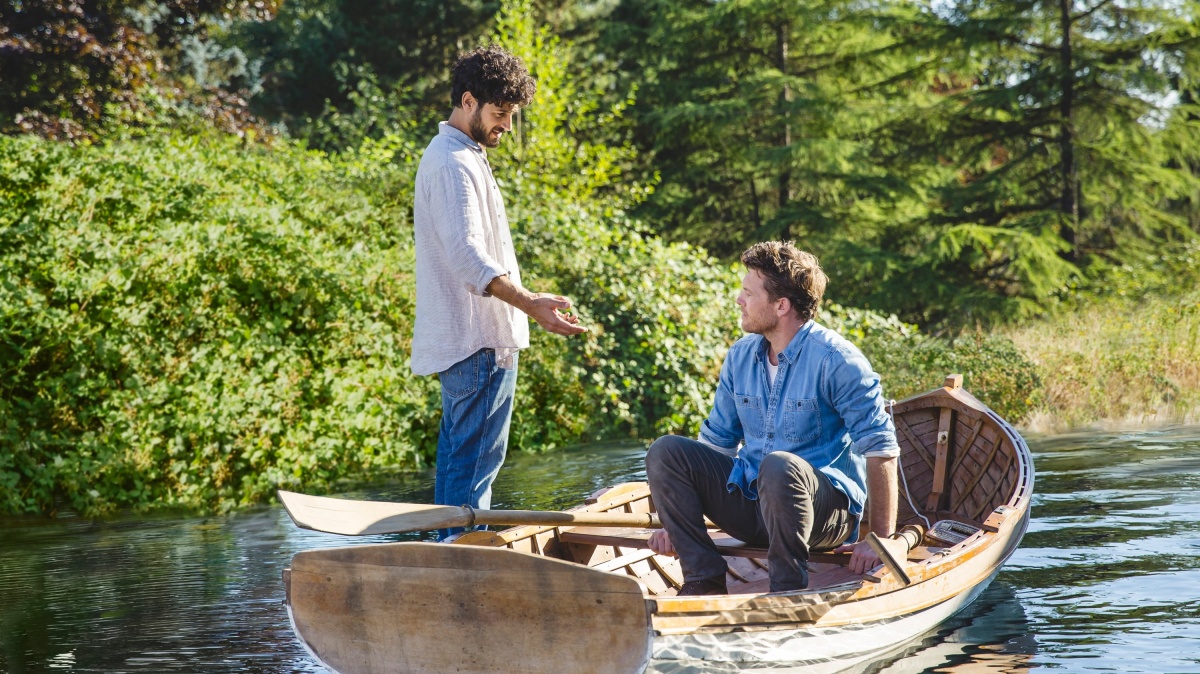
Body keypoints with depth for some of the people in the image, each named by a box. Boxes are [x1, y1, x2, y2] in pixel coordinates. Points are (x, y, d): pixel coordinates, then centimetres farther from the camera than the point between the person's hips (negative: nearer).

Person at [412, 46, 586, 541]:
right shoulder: (454, 164, -15)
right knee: (476, 459, -10)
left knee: (457, 456, 13)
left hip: (463, 340, 11)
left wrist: (523, 305, 29)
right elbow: (466, 254, -28)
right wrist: (529, 304, -38)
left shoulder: (461, 156, 20)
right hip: (479, 339, -11)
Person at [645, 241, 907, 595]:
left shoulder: (835, 359, -14)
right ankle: (704, 580, -12)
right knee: (665, 452, -10)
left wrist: (884, 539, -19)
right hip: (751, 501, 6)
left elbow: (881, 448, -15)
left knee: (779, 465, -38)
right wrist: (678, 519, 5)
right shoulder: (740, 356, 7)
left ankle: (789, 590, -23)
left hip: (828, 508, -6)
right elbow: (716, 441, 13)